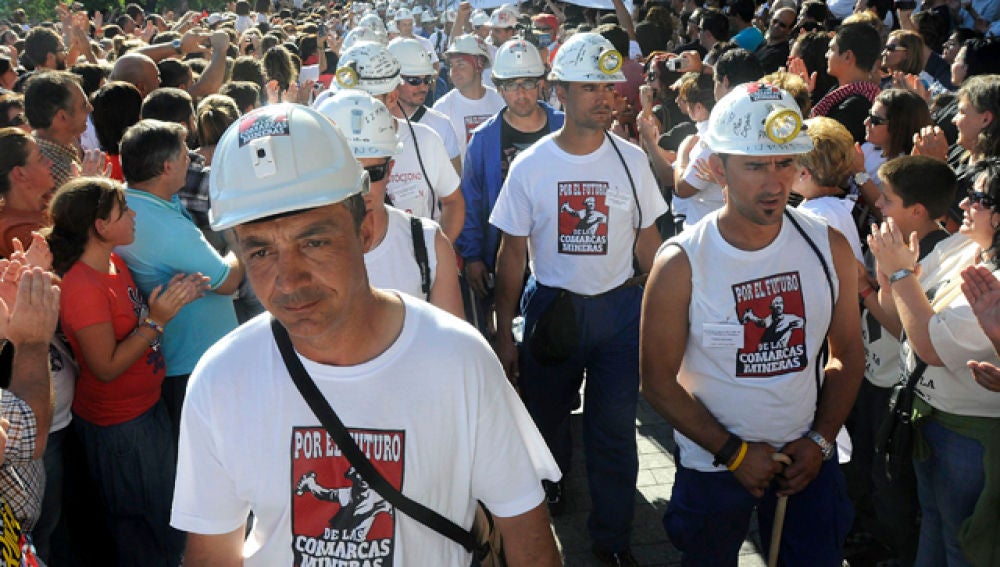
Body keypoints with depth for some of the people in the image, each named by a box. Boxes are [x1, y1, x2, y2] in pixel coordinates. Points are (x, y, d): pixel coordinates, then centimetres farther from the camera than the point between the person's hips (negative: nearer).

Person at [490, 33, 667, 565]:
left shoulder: (631, 159, -3)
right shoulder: (529, 166, -6)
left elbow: (647, 243, 4)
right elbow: (511, 254, -1)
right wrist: (503, 333, -3)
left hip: (620, 306, 0)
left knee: (615, 430, 3)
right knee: (546, 416, 16)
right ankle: (549, 487, 46)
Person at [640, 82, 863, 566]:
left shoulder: (829, 248, -8)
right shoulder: (680, 264, -18)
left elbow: (847, 352, 3)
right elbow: (659, 381, -12)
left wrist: (820, 441, -5)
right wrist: (734, 452, -13)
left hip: (808, 459, 2)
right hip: (713, 466, -2)